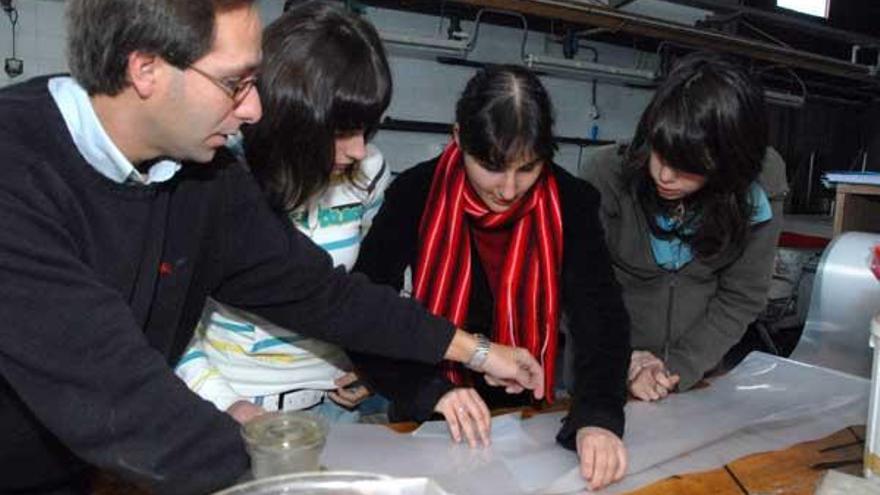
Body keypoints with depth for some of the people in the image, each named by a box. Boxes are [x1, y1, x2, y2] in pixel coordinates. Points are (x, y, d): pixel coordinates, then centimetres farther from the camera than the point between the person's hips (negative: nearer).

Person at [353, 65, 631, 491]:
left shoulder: (570, 204, -9)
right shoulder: (416, 194, -12)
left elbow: (601, 316, -16)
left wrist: (598, 415, -32)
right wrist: (430, 391, -28)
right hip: (430, 422, -2)